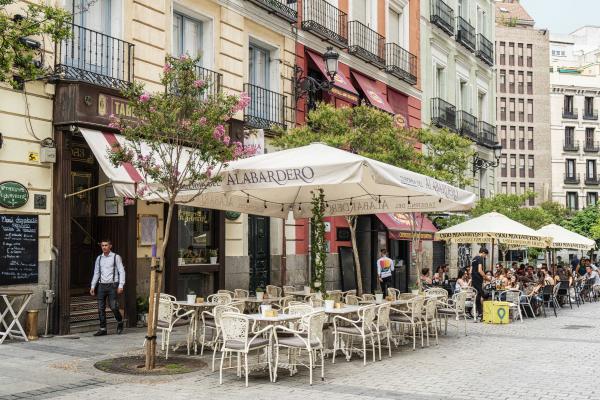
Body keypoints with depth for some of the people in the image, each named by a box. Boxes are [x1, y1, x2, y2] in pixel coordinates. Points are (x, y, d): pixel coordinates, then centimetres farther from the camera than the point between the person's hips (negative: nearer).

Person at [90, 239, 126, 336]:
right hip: (101, 285, 4)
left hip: (112, 285, -4)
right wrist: (93, 286, 10)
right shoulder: (99, 258, 13)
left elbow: (122, 271, -3)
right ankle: (103, 329, 8)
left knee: (113, 307, -11)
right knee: (101, 308, 1)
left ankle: (119, 322, 16)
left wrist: (121, 285, -12)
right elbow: (96, 273, 17)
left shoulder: (116, 257, 0)